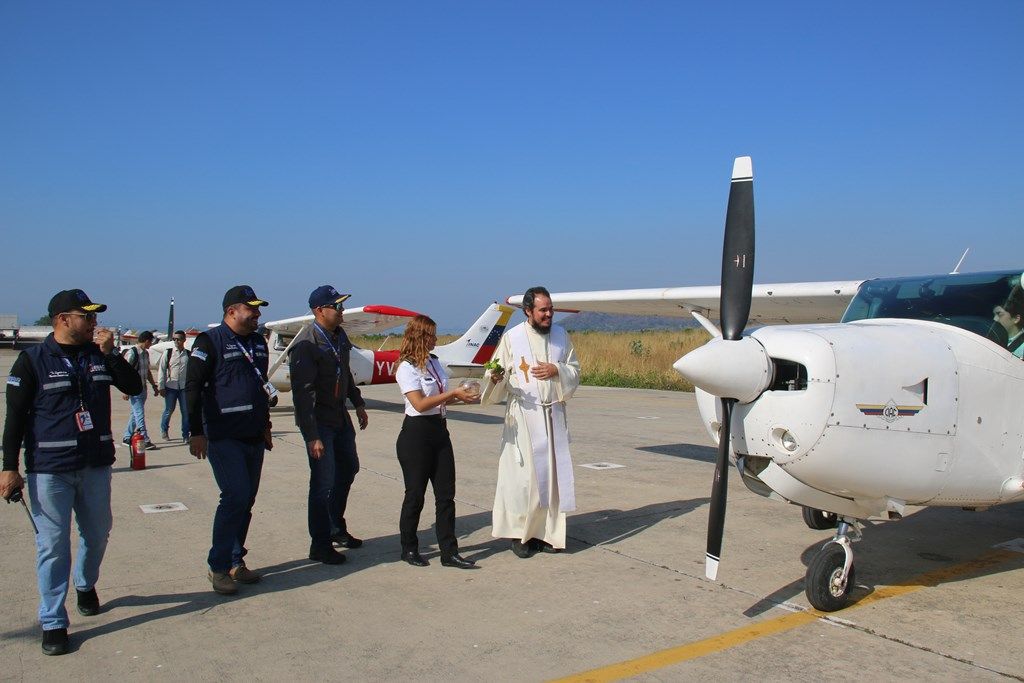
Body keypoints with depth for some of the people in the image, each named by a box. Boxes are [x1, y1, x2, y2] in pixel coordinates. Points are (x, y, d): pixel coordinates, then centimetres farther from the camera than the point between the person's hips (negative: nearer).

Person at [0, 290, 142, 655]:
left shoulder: (100, 355, 7)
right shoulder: (33, 360, -6)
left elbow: (134, 386, 1)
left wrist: (110, 353, -10)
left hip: (96, 464, 5)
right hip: (49, 469, -4)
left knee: (97, 532, 16)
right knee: (53, 544, -2)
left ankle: (86, 585, 43)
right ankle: (53, 622, 8)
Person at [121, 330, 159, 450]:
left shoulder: (146, 353, 13)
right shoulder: (131, 353, -13)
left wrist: (154, 386, 26)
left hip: (142, 388, 9)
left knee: (136, 413, 13)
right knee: (139, 414, -9)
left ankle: (127, 437, 23)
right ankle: (145, 440, -10)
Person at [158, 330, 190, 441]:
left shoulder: (188, 354, 5)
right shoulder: (168, 353, 1)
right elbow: (162, 370, 2)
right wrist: (161, 387, -1)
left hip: (184, 387, 1)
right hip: (171, 386, -1)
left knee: (186, 411, 1)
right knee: (169, 410, 7)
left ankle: (185, 435, 12)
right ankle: (164, 430, 31)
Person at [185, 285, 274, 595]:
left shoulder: (258, 342, 15)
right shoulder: (210, 342, -7)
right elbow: (193, 387, -10)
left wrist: (265, 426, 23)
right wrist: (196, 432, -14)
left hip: (253, 438, 7)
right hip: (224, 438, -7)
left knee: (246, 500, 9)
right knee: (235, 496, -12)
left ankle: (235, 561, 21)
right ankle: (219, 567, 0)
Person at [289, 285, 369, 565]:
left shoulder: (339, 336, 5)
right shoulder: (306, 344, -21)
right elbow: (302, 393, -24)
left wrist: (358, 404, 21)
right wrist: (312, 436, -27)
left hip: (340, 416, 9)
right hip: (318, 420, -9)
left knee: (348, 468, 19)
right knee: (324, 481, -5)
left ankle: (336, 528, 36)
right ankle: (320, 546, 8)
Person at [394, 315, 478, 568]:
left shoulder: (434, 362, 11)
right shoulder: (407, 368, -11)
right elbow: (420, 404, -19)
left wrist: (461, 395, 0)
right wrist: (452, 393, -19)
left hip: (439, 431, 7)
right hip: (416, 434, -7)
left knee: (446, 493, 5)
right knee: (415, 493, 4)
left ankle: (449, 551, 9)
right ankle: (409, 549, 20)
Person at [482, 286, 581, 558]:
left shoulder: (561, 335, 7)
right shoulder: (511, 337, -3)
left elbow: (575, 370, 10)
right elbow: (497, 375, -1)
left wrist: (556, 370, -10)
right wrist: (496, 377, -24)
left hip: (553, 414, 4)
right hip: (523, 415, -3)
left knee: (552, 472, 5)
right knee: (523, 474, -5)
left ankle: (548, 531, 15)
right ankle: (520, 533, 7)